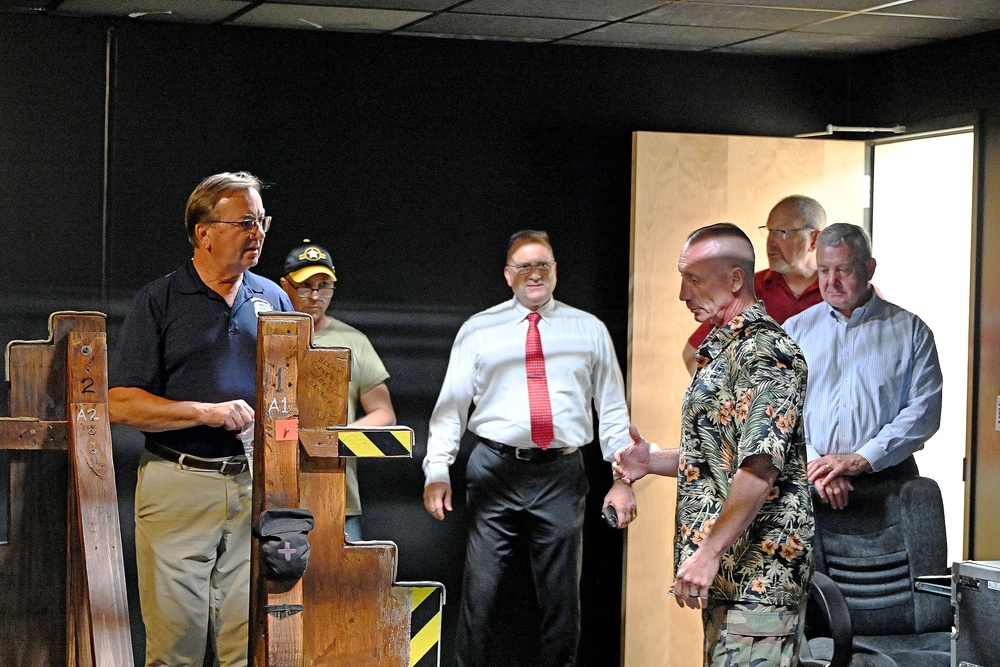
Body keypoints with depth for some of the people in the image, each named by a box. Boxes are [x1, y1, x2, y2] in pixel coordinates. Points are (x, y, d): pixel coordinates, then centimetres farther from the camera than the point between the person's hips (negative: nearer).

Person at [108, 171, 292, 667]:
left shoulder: (273, 300, 15)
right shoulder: (159, 301, 2)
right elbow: (121, 404, -4)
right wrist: (207, 412, -13)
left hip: (256, 486, 3)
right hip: (179, 485, -3)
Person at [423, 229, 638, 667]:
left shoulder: (589, 330, 10)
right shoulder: (478, 330, 7)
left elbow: (613, 409, 9)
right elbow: (451, 405, 6)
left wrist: (622, 478, 1)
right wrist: (437, 471, -5)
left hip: (562, 473, 1)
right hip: (496, 470, -1)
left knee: (561, 598, 6)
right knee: (479, 594, -2)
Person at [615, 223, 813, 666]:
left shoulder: (764, 351, -14)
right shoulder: (721, 348, 19)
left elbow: (761, 466, -23)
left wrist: (709, 552, -24)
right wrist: (653, 462, 13)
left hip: (760, 576, -11)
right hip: (727, 575, 11)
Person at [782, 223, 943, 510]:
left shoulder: (910, 330, 10)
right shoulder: (795, 330, 14)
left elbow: (925, 409, 0)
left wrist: (861, 459, -11)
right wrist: (814, 465, -10)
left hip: (886, 480, -1)